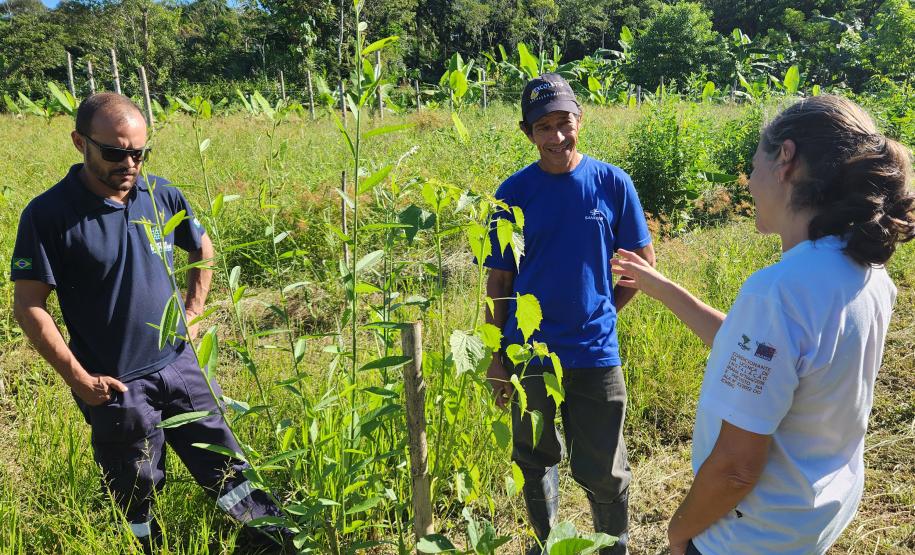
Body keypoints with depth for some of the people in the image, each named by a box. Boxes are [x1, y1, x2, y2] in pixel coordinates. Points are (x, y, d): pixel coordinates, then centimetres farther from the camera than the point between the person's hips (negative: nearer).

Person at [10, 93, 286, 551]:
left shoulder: (160, 194, -2)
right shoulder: (48, 215, -14)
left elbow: (203, 249, 15)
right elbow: (28, 306, -12)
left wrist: (192, 315, 8)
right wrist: (79, 380, -13)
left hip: (179, 364, 4)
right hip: (114, 384, -3)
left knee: (226, 465, 16)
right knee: (135, 495, 15)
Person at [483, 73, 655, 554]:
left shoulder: (612, 183, -4)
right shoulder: (514, 193, -4)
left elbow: (643, 261, 5)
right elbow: (498, 281, 0)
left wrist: (603, 311, 3)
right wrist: (495, 358, -1)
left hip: (595, 353, -1)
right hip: (529, 352, 1)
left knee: (602, 471, 9)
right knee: (535, 461, 18)